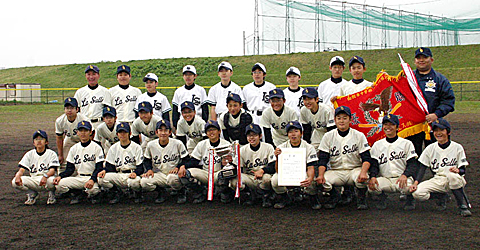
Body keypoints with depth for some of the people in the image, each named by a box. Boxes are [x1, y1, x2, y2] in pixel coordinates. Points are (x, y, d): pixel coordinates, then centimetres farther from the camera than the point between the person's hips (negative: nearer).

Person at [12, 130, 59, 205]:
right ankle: (32, 194, 6)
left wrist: (45, 176, -36)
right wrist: (17, 176, -24)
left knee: (52, 181, -39)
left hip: (47, 179, -3)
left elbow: (52, 170, -13)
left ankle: (51, 194, 0)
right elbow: (21, 170, 1)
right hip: (33, 181, 3)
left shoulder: (51, 153, 1)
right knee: (15, 182, -22)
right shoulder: (29, 154, 10)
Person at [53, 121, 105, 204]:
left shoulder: (96, 147, -1)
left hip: (91, 177, -4)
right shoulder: (74, 149, 12)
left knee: (93, 189, -37)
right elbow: (70, 169, 9)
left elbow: (99, 168, -8)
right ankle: (77, 193, 5)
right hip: (78, 178, 4)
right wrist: (60, 176, -11)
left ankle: (92, 195, 2)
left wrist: (92, 180, -27)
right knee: (59, 184, -22)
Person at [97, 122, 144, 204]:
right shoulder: (113, 148, 12)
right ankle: (116, 193, 5)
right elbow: (110, 166, 10)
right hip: (118, 176, 4)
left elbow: (140, 167, -4)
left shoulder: (136, 147, 1)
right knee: (101, 179, -23)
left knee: (134, 181, -40)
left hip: (132, 174, -3)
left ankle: (137, 194, -1)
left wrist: (135, 173, -27)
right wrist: (104, 170, -14)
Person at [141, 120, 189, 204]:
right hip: (159, 175, 3)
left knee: (172, 178, -40)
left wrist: (178, 167, -16)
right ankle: (160, 191, 9)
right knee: (144, 182, -26)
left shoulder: (177, 143, -5)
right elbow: (147, 160, 15)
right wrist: (149, 169, -4)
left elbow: (186, 159, 0)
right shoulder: (151, 145, 2)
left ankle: (181, 191, -2)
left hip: (173, 173, -3)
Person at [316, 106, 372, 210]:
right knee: (322, 181, -27)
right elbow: (322, 159, -2)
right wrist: (320, 175, -20)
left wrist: (363, 172, -27)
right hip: (335, 171, 2)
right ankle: (334, 196, 8)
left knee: (363, 178, -35)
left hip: (354, 169, -1)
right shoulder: (328, 136, 3)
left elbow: (366, 158, -6)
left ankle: (361, 198, 0)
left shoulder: (359, 136, 0)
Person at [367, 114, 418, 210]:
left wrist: (405, 175, -23)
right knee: (371, 186, -31)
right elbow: (374, 164, 6)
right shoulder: (377, 145, 14)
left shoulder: (406, 143, 7)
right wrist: (372, 177, -17)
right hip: (385, 179, 2)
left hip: (402, 178, -2)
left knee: (407, 186, -37)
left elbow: (412, 164, -1)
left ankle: (410, 198, 1)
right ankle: (382, 197, 5)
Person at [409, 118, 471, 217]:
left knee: (452, 175, -40)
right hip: (438, 181, 3)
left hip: (455, 180, -3)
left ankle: (463, 206, -22)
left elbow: (463, 169, -1)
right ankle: (442, 196, 4)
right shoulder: (430, 148, 7)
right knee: (417, 193, -23)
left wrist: (458, 170, -26)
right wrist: (416, 183, -13)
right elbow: (422, 167, 3)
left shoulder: (457, 147, 1)